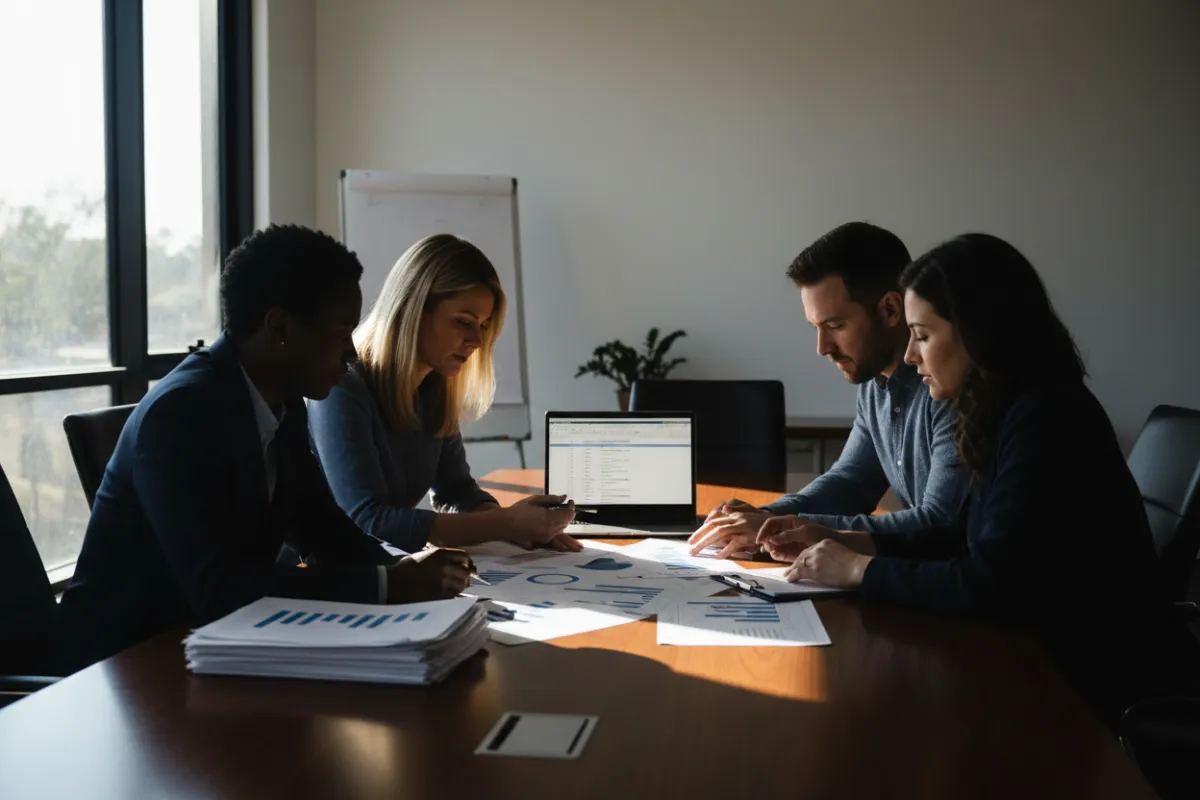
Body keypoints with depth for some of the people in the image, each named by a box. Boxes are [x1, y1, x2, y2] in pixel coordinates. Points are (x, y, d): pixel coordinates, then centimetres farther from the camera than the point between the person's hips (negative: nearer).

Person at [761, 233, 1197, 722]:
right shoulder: (1011, 411, 5)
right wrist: (838, 542, 3)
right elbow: (966, 540, 12)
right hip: (1051, 655, 7)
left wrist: (859, 570, -15)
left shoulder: (1046, 421, -22)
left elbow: (991, 585, -26)